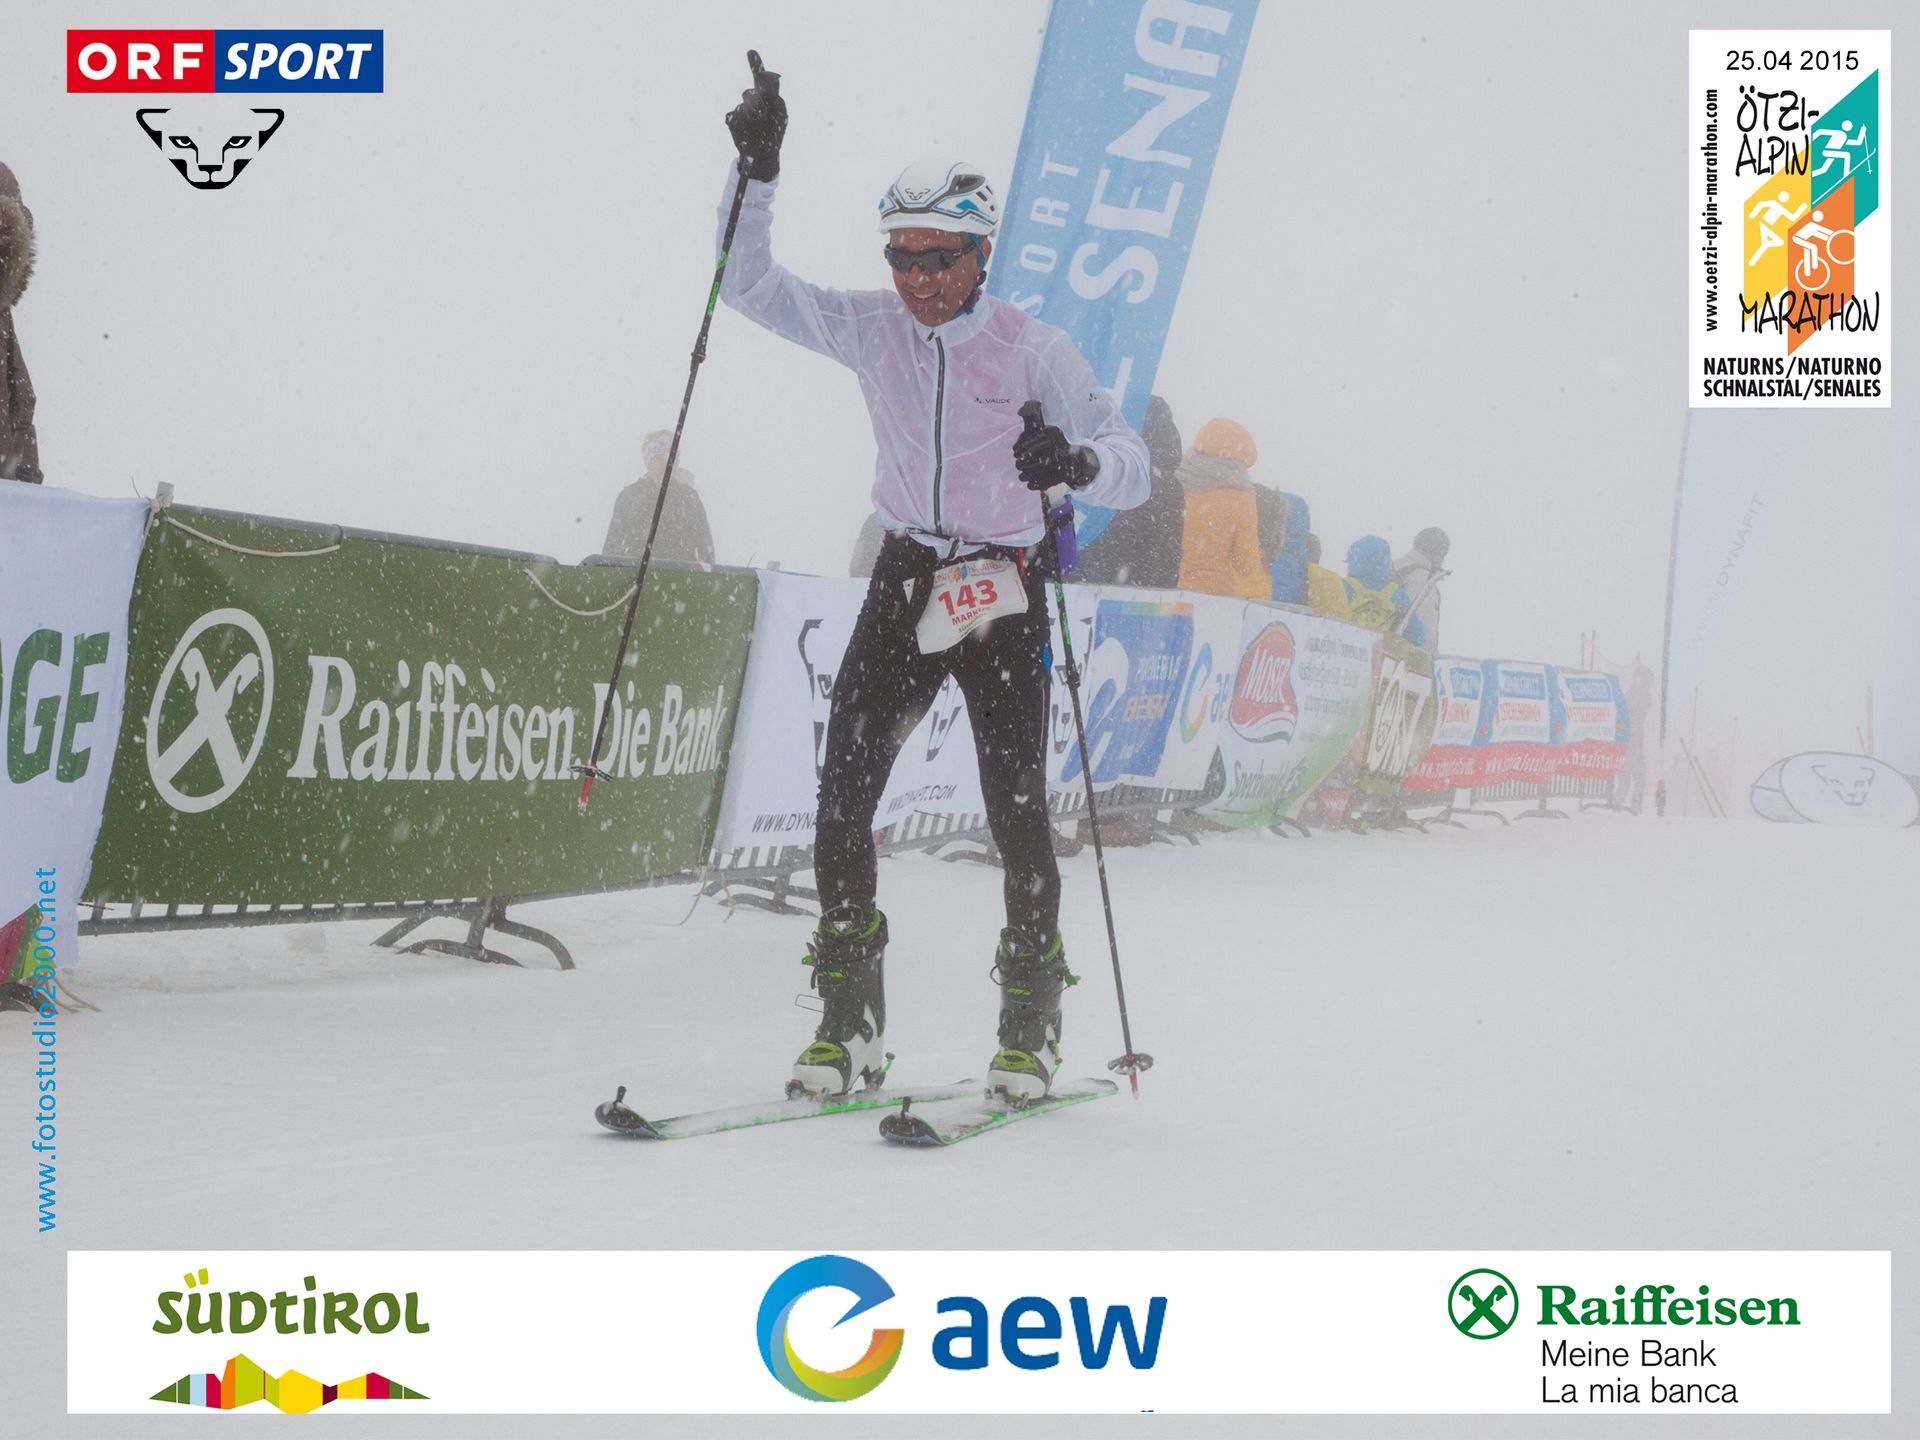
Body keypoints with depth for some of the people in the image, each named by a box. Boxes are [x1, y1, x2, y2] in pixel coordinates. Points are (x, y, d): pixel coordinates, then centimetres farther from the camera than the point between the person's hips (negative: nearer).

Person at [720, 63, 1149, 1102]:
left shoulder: (1032, 350, -10)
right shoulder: (870, 328, 0)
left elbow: (1132, 468, -15)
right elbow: (748, 285, 2)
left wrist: (1075, 461, -38)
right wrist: (755, 174, -12)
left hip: (1004, 592, -3)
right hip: (905, 580, 3)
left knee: (1016, 811, -9)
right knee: (841, 791, -11)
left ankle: (1029, 1030, 8)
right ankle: (848, 1024, -1)